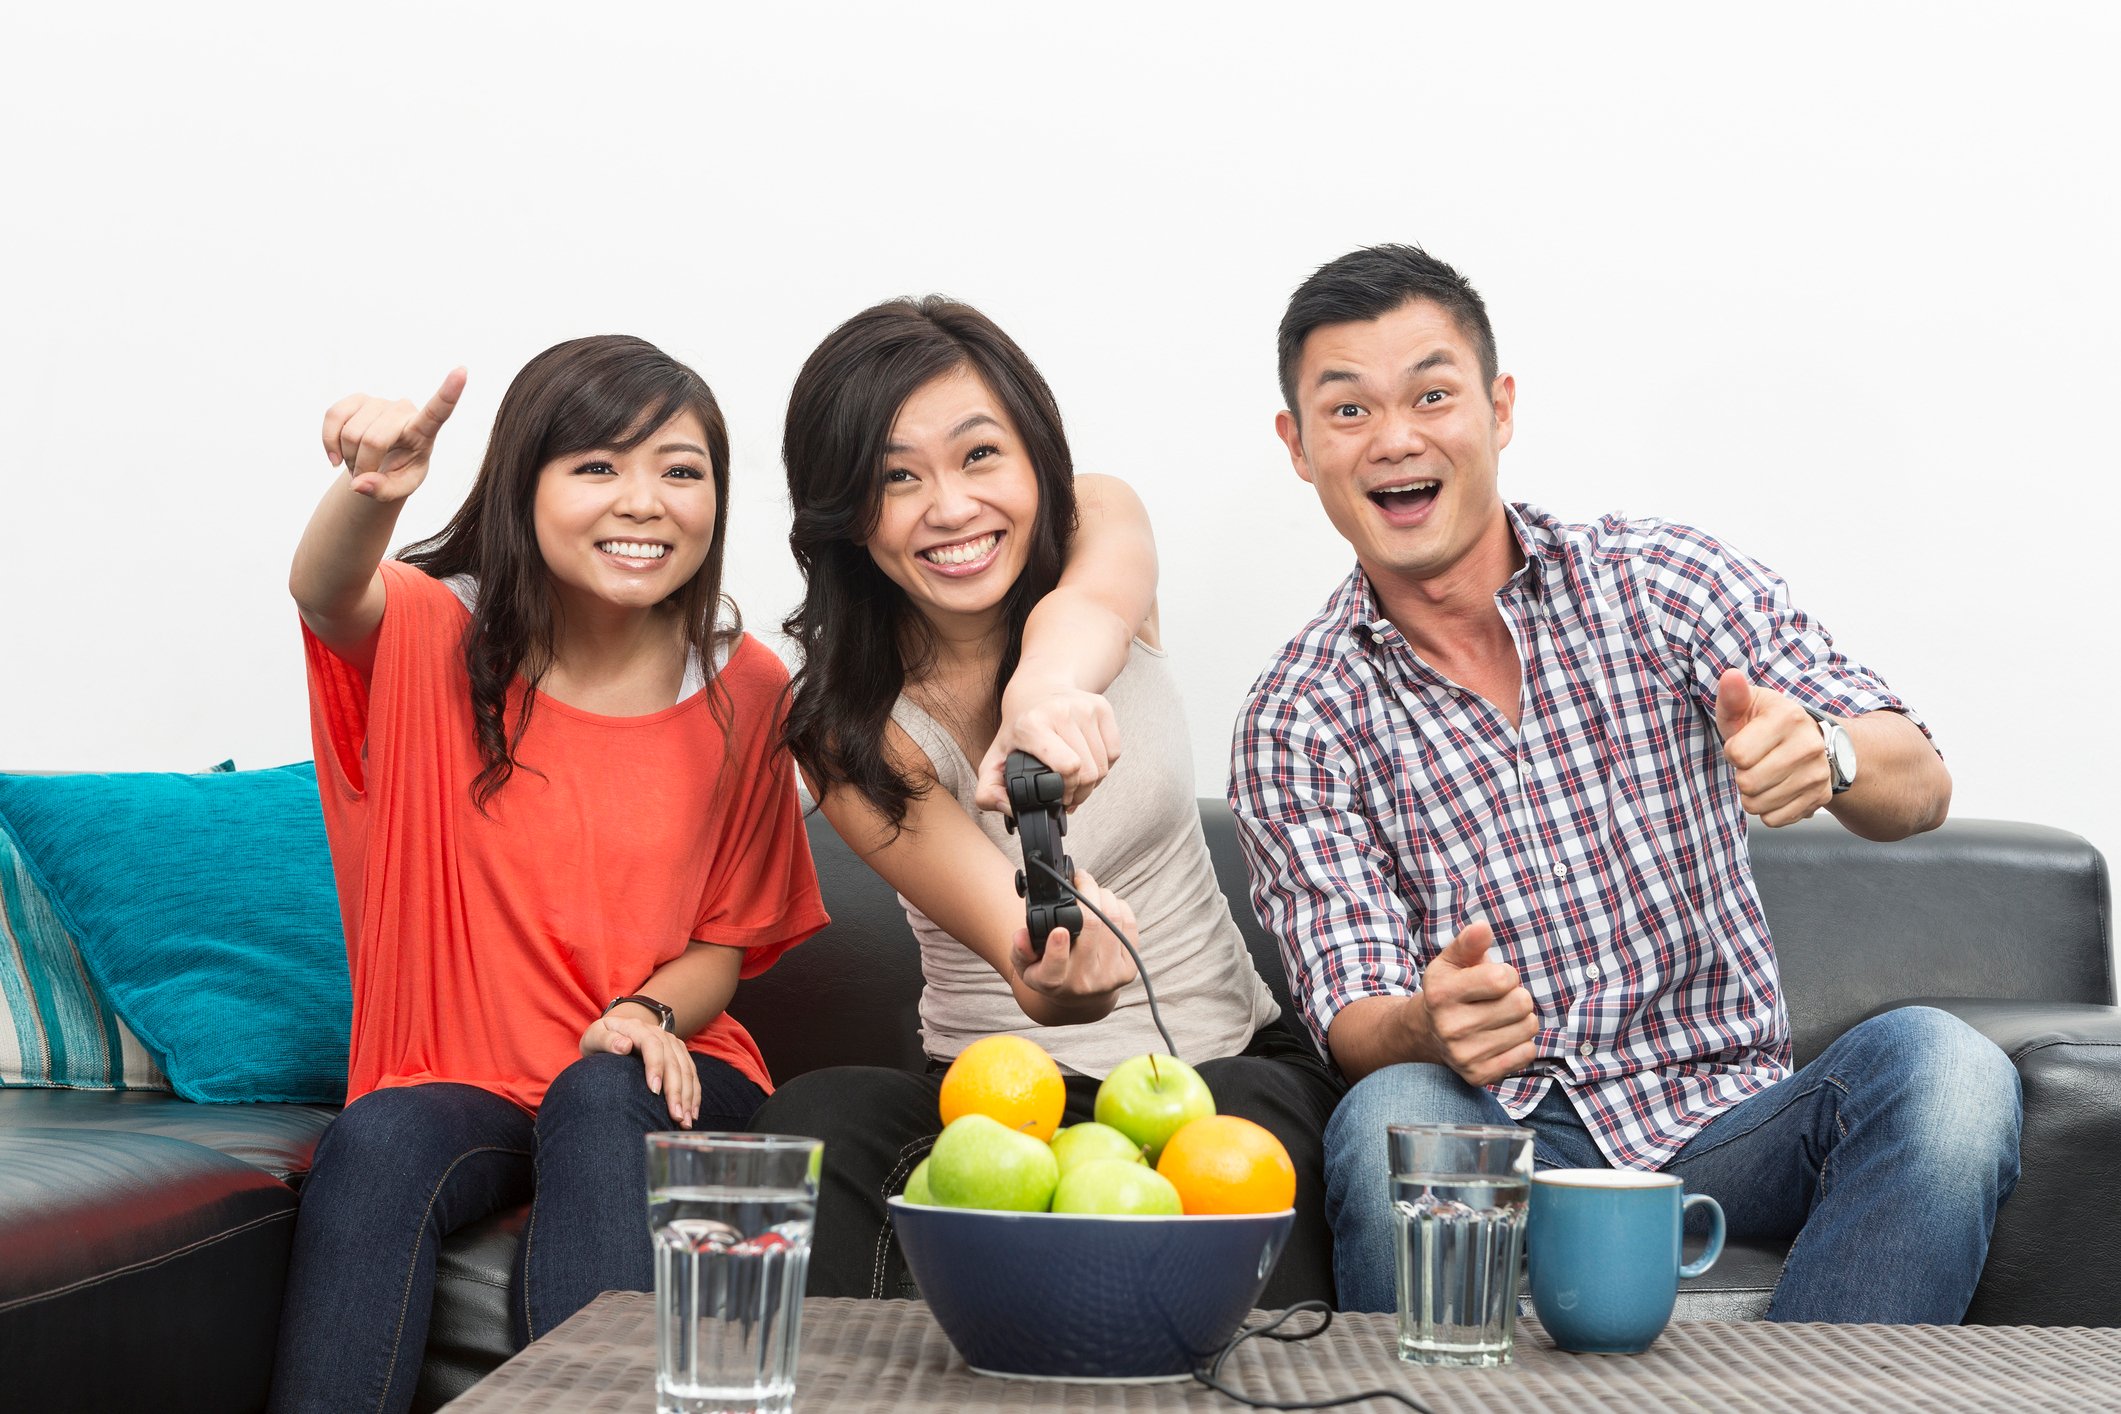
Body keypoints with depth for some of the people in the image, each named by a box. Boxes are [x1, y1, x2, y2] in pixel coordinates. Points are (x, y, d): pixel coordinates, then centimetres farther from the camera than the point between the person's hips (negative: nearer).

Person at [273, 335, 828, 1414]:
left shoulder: (744, 693, -1)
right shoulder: (439, 638, -3)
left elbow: (725, 943, 5)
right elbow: (328, 595, -29)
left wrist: (648, 1015, -18)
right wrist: (370, 492, -53)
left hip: (653, 1080, 1)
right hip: (456, 1078, 0)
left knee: (597, 1098, -33)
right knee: (376, 1141, -32)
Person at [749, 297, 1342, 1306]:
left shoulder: (1098, 523, -3)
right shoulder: (845, 725, -10)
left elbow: (1090, 600, -31)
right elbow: (1010, 934, -25)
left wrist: (1046, 685, -57)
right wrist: (1051, 983, -51)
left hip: (1228, 1061, 1)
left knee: (1256, 1119, -35)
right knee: (816, 1119, -31)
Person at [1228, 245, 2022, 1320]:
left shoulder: (1665, 582, 3)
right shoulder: (1298, 724, 2)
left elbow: (1918, 788, -6)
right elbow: (1353, 1023, -6)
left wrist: (1823, 752, -31)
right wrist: (1429, 1025, -32)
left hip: (1731, 1122, 2)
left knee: (1939, 1063, -27)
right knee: (1393, 1115, -34)